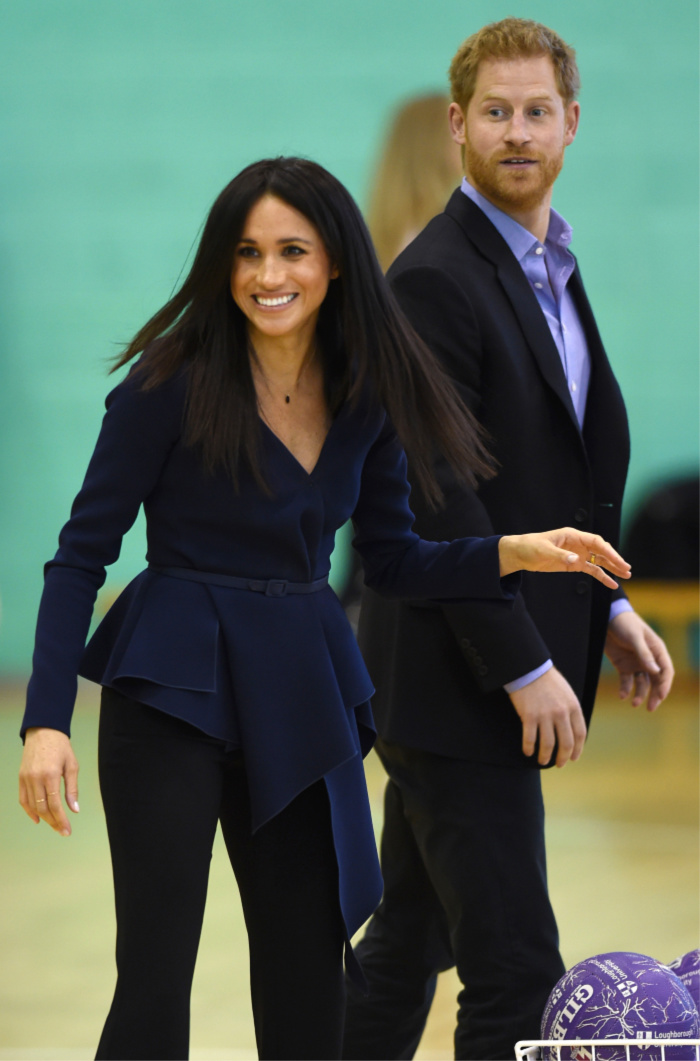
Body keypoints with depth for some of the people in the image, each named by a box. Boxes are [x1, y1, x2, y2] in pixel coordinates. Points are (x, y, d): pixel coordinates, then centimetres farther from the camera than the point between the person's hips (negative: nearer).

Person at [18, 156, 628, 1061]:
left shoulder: (367, 392, 2)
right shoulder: (174, 382, -12)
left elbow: (392, 562, 11)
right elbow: (81, 554, -10)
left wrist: (516, 552, -5)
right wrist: (47, 720, -18)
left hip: (300, 701, 5)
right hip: (174, 690, -5)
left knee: (308, 982, 10)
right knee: (156, 970, -11)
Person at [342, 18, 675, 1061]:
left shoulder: (550, 268, 14)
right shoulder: (435, 279, -16)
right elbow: (436, 502, -20)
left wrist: (607, 607, 11)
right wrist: (525, 669, -20)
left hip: (471, 686, 9)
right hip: (455, 687, -9)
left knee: (410, 947, 16)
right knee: (514, 974, -7)